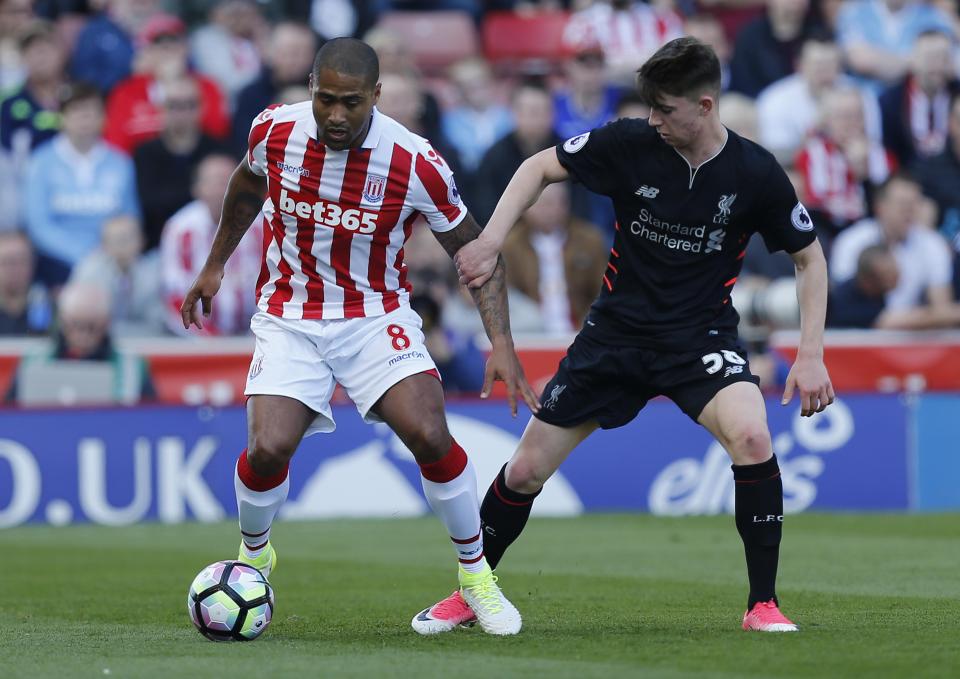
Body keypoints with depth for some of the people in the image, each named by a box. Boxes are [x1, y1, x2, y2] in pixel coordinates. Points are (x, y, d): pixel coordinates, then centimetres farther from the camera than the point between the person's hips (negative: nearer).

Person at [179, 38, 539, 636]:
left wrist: (501, 344, -16)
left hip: (377, 316, -1)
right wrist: (215, 265, 20)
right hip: (289, 317, 1)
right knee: (269, 448, -17)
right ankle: (253, 556, 17)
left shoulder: (416, 164, -20)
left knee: (430, 435, -21)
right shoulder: (275, 131, -12)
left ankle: (477, 575, 1)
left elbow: (473, 249, -7)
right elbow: (248, 184, 13)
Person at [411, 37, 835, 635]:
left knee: (751, 436, -31)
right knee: (526, 471, 2)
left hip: (702, 334, -2)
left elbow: (810, 257, 0)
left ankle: (764, 604, -18)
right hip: (618, 331, 2)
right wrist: (490, 242, -12)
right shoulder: (630, 144, -12)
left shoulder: (756, 174, -14)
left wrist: (811, 355, -8)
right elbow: (541, 167, 2)